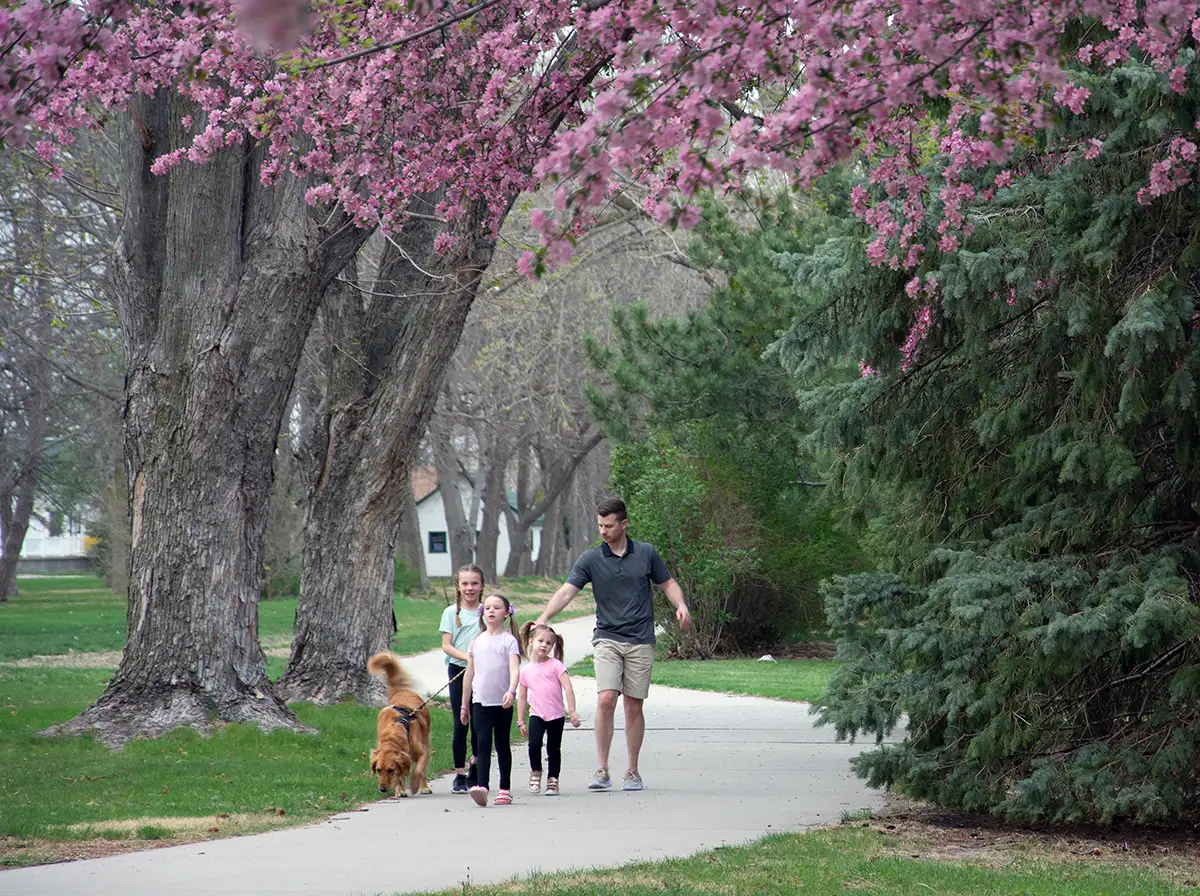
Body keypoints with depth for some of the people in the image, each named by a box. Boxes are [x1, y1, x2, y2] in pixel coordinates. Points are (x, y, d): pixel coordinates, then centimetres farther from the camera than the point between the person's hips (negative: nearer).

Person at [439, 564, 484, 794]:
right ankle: (459, 775, 4)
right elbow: (446, 646, -3)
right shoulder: (451, 613, 3)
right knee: (460, 724, -2)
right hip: (458, 671, -1)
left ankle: (475, 774, 17)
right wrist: (466, 656, -18)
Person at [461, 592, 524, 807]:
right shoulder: (477, 641, 9)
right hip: (480, 701, 2)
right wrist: (464, 705, 14)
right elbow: (469, 674, 14)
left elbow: (514, 668, -16)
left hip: (502, 702, -2)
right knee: (483, 743, -11)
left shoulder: (509, 640, -3)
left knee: (502, 745, 8)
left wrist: (511, 691, -33)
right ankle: (482, 786, -24)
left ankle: (505, 789, 18)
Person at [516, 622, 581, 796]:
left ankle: (552, 779, 19)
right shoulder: (526, 670, 6)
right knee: (534, 743, -18)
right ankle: (535, 772, 4)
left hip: (556, 715, -1)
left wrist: (572, 711, -15)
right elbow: (522, 697, 11)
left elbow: (568, 688, -7)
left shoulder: (555, 665, -2)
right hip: (537, 715, 1)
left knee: (553, 749, 6)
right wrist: (521, 721, 9)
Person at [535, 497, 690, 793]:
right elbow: (567, 591, -9)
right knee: (606, 699, -16)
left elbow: (667, 583, 15)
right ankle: (602, 770, -8)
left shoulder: (646, 553, 3)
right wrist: (544, 618, -24)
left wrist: (681, 606, -5)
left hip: (640, 641, 1)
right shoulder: (590, 559, 0)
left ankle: (633, 772, 14)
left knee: (634, 705, 3)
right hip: (607, 639, -1)